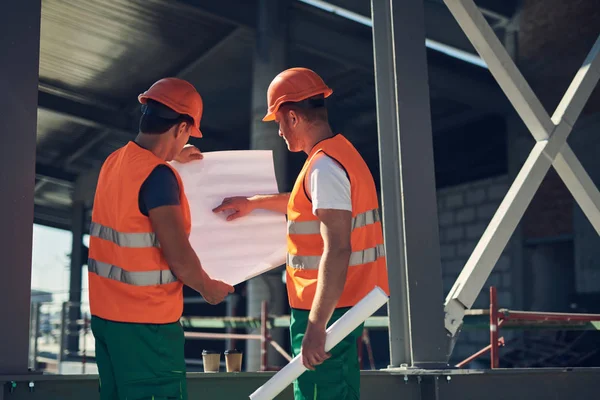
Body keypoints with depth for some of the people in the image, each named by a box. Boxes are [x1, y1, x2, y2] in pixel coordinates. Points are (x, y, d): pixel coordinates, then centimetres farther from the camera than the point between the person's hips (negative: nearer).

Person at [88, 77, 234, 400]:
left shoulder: (114, 161, 5)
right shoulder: (158, 176, -20)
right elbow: (180, 258, -21)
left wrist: (171, 157, 47)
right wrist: (208, 288, -2)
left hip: (105, 311, 9)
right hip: (145, 320, -9)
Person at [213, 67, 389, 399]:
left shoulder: (324, 166, -19)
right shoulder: (339, 152, 13)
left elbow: (337, 250, -27)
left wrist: (316, 326, -28)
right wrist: (254, 202, 39)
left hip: (326, 307, -10)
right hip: (345, 304, 10)